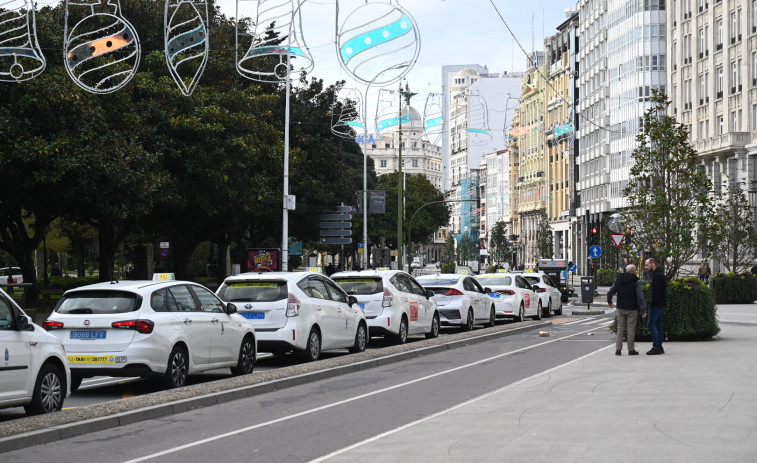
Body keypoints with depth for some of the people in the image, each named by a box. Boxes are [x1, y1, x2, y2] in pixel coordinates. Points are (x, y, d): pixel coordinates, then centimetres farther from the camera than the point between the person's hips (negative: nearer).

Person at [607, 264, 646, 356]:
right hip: (632, 309, -4)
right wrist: (643, 310, -8)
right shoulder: (636, 281, -8)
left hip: (620, 309, 4)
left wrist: (609, 301, 28)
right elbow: (640, 297, -12)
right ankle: (631, 350, 4)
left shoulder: (618, 280, 5)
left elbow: (610, 292, 9)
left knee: (620, 329, 8)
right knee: (631, 329, 2)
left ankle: (618, 349, 3)